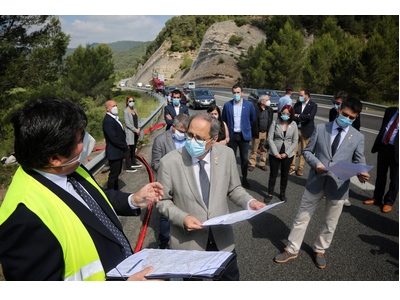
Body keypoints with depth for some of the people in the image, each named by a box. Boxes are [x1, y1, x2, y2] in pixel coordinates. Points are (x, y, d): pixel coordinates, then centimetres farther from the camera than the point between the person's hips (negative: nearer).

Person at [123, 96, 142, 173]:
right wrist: (136, 130, -15)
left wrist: (138, 129, 2)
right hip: (129, 133, -8)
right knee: (128, 149, -4)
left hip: (135, 133, 8)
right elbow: (127, 123, -15)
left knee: (133, 149, 17)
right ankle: (128, 167, 0)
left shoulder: (135, 110, 13)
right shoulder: (126, 111, -10)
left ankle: (133, 163, 29)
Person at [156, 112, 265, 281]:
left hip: (222, 236, 3)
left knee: (231, 275, 23)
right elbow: (163, 201, -6)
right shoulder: (169, 162, -17)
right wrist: (183, 218, -21)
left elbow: (233, 188, 4)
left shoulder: (227, 154, -9)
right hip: (188, 239, -2)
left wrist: (249, 202, -14)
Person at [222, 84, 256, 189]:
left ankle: (244, 178, 22)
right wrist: (228, 130, 10)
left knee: (245, 159, 6)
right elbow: (224, 120, 11)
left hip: (244, 135, 0)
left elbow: (253, 119, 12)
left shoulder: (249, 104, -2)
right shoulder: (227, 105, -1)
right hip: (232, 135, 0)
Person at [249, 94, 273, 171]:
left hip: (266, 133, 5)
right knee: (254, 150, 5)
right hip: (257, 133, -4)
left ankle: (262, 164, 24)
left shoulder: (270, 110, 8)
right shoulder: (255, 109, -9)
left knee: (264, 149, 12)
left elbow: (271, 122, 12)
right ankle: (252, 164, 16)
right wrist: (254, 132, -12)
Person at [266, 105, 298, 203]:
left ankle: (282, 193, 30)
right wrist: (276, 153, -11)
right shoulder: (275, 123, -5)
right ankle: (270, 194, 21)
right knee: (273, 174, 6)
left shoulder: (293, 125, -1)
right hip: (274, 154, -1)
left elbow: (295, 141, 1)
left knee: (285, 175, 13)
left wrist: (286, 153, -8)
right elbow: (270, 138, -6)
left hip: (288, 155, 1)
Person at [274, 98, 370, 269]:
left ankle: (319, 250, 41)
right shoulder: (320, 129, -1)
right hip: (315, 182, 0)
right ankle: (292, 250, 28)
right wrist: (316, 164, -17)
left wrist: (361, 174, -22)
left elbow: (359, 161, 1)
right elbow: (307, 151, 3)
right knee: (302, 218, 10)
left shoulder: (358, 137, 0)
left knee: (330, 224, 16)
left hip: (338, 186, 1)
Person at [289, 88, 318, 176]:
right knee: (293, 149, 4)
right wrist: (302, 118, -16)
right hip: (295, 129, 3)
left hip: (306, 131, -3)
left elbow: (310, 117, -19)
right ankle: (292, 167, 16)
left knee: (304, 151, 6)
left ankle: (300, 168, 19)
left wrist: (298, 116, -11)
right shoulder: (297, 104, 9)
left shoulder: (313, 105, -4)